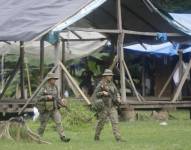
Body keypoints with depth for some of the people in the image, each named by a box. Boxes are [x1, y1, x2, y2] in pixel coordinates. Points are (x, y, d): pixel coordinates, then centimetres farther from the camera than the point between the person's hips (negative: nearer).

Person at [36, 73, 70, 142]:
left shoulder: (55, 87, 6)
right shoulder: (44, 88, -12)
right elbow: (39, 97, -15)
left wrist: (61, 101, -4)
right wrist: (47, 97, -27)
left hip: (54, 109, 5)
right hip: (46, 110, -5)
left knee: (58, 122, -10)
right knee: (43, 124, 6)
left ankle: (63, 137, -15)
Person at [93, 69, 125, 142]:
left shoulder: (112, 84, 10)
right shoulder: (101, 84, -6)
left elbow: (116, 92, 19)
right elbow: (96, 93, -7)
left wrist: (118, 98, 2)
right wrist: (102, 93, -21)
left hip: (112, 106, 4)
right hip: (104, 106, -4)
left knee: (115, 121, -7)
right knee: (101, 122, 7)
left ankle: (118, 138, -13)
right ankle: (96, 136, 26)